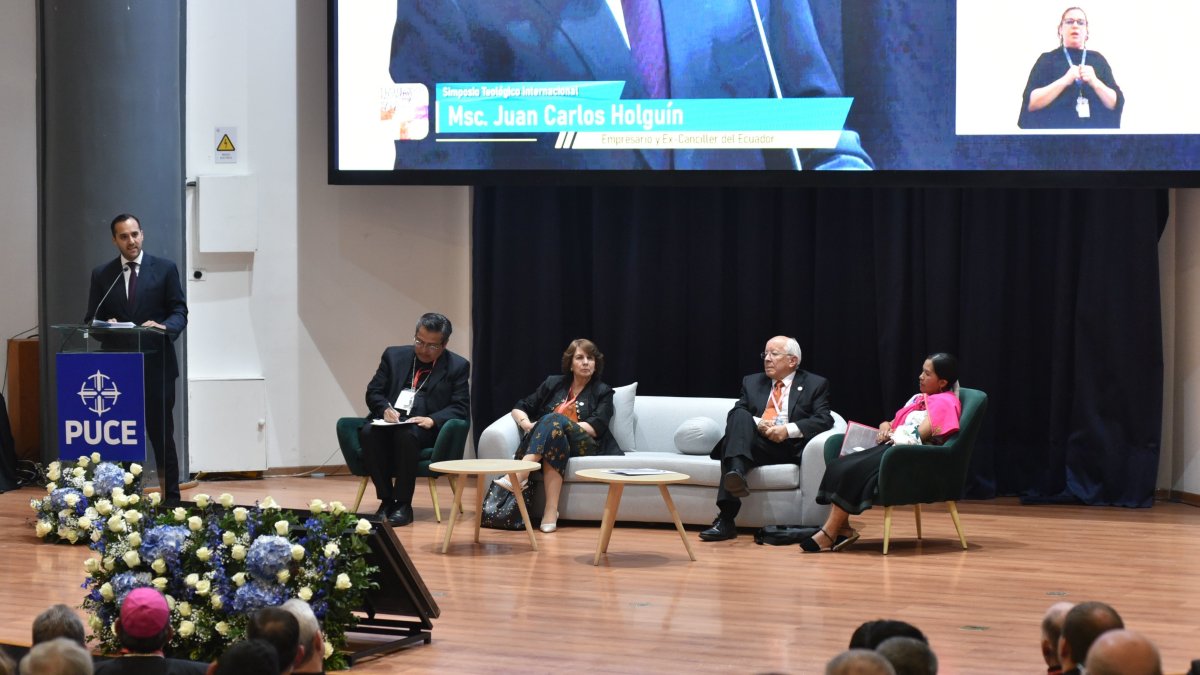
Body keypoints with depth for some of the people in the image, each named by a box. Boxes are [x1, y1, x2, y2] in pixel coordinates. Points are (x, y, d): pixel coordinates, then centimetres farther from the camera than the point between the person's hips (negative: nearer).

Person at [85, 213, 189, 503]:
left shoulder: (165, 269, 3)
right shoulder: (102, 275, 8)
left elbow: (180, 312, 0)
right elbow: (92, 319, 7)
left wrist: (164, 327, -22)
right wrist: (106, 326, -16)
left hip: (156, 365, -2)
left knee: (162, 433, 2)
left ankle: (171, 499, 7)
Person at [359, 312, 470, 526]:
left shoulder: (457, 366, 6)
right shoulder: (394, 356, 13)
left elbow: (460, 407, 0)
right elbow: (373, 392, 13)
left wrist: (432, 420, -19)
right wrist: (385, 409, -11)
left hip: (427, 428, -3)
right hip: (391, 420, 3)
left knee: (406, 434, -38)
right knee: (368, 432, -31)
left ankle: (403, 504, -26)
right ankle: (386, 500, -19)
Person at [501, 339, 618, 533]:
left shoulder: (603, 392, 16)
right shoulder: (553, 384, 24)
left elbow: (595, 427, -1)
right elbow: (519, 408, 22)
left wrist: (554, 426, -10)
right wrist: (526, 424, -3)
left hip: (583, 447, -2)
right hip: (545, 442, 2)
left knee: (554, 420, -34)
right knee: (556, 438, -37)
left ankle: (520, 473, -54)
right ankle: (551, 510, -52)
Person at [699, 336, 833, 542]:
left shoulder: (815, 384, 16)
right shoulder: (752, 382, 27)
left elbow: (824, 419, 0)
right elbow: (734, 415, 14)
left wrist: (789, 429, -15)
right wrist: (755, 424, -9)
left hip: (790, 446, -3)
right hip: (755, 443, 3)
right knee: (740, 417, -30)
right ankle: (736, 473, -54)